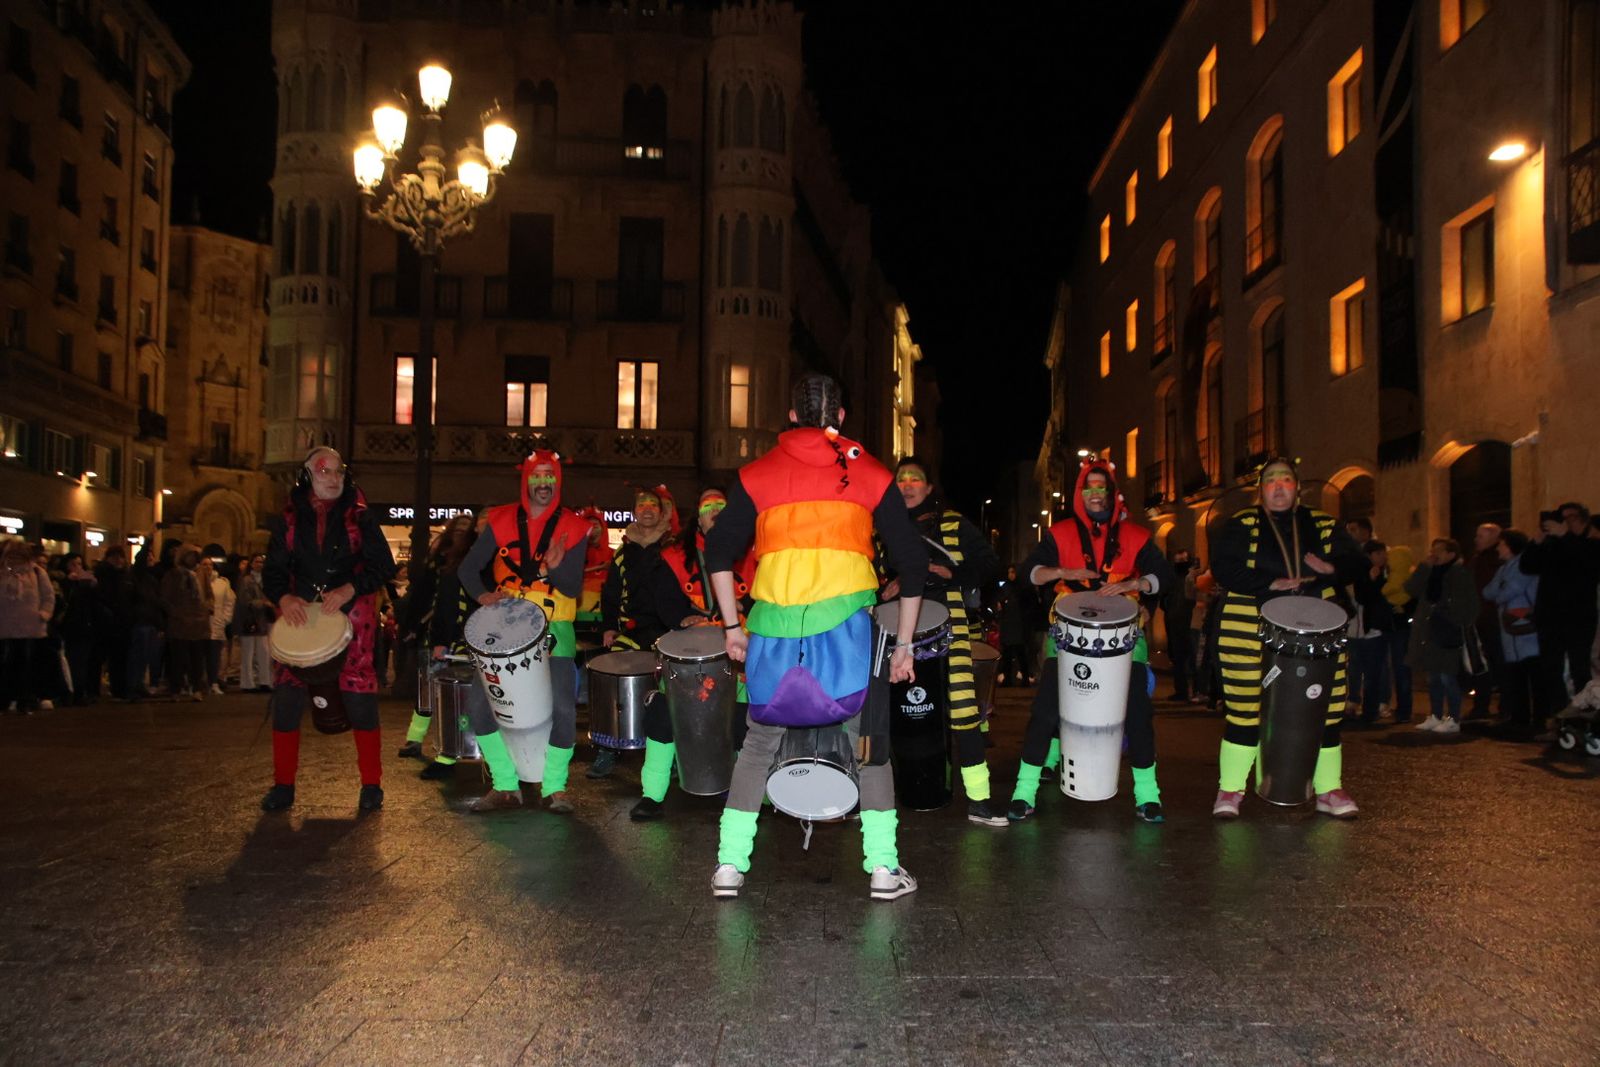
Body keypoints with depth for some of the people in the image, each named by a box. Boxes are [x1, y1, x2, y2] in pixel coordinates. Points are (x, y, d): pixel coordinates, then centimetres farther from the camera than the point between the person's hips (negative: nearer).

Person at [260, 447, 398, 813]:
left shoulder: (359, 515, 4)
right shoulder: (289, 518, 10)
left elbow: (383, 564, -2)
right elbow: (273, 570, 9)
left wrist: (349, 590, -17)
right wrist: (283, 597, -12)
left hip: (351, 616, -2)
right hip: (300, 616, 2)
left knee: (360, 699, -6)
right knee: (286, 698, -2)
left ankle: (371, 785, 6)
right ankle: (283, 785, 11)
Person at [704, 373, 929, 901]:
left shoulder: (758, 473, 13)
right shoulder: (871, 474, 10)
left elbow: (718, 552, 8)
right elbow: (913, 563, 8)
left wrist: (732, 627, 13)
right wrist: (903, 644, 13)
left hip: (774, 626, 1)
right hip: (847, 624, -1)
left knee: (759, 744, 15)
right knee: (870, 744, 12)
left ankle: (729, 866, 15)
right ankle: (883, 868, 12)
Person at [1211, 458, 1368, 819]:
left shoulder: (1324, 526, 13)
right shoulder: (1240, 526, 3)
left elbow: (1359, 562, 8)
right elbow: (1224, 567, -9)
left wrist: (1331, 569, -13)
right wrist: (1271, 584, -19)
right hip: (1251, 630, -3)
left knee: (1326, 709, 5)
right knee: (1244, 709, -3)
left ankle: (1329, 790, 20)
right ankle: (1230, 789, 11)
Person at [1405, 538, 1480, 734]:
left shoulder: (1460, 574, -5)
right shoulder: (1430, 573, 14)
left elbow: (1467, 605, -8)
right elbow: (1410, 588, -1)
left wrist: (1458, 626, -12)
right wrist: (1425, 566, -6)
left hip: (1448, 635, -7)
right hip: (1428, 633, 7)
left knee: (1448, 677, -7)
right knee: (1433, 677, 12)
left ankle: (1453, 720, 1)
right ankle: (1435, 717, 21)